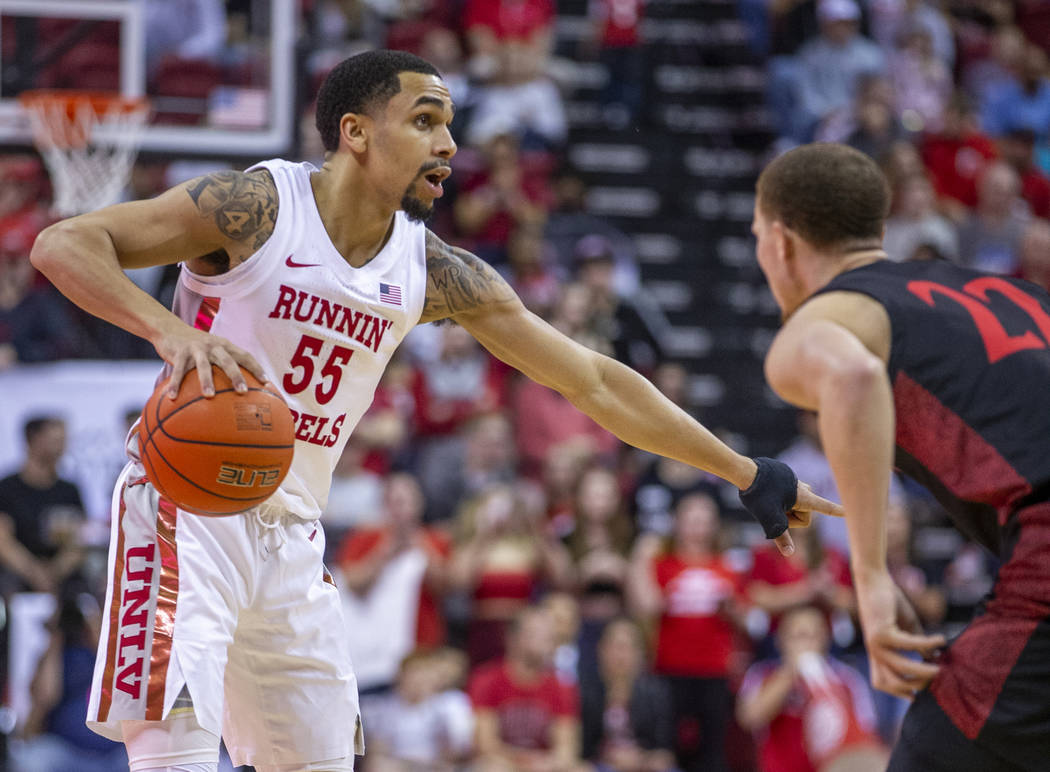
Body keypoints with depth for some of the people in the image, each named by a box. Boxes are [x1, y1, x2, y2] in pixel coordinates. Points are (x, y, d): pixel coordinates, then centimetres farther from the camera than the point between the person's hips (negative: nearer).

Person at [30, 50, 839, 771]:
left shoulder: (435, 273, 4)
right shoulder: (256, 206, -12)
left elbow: (595, 381, 9)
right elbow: (63, 243, -18)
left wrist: (745, 472, 9)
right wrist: (168, 329, -35)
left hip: (292, 536, 7)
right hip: (190, 506, -7)